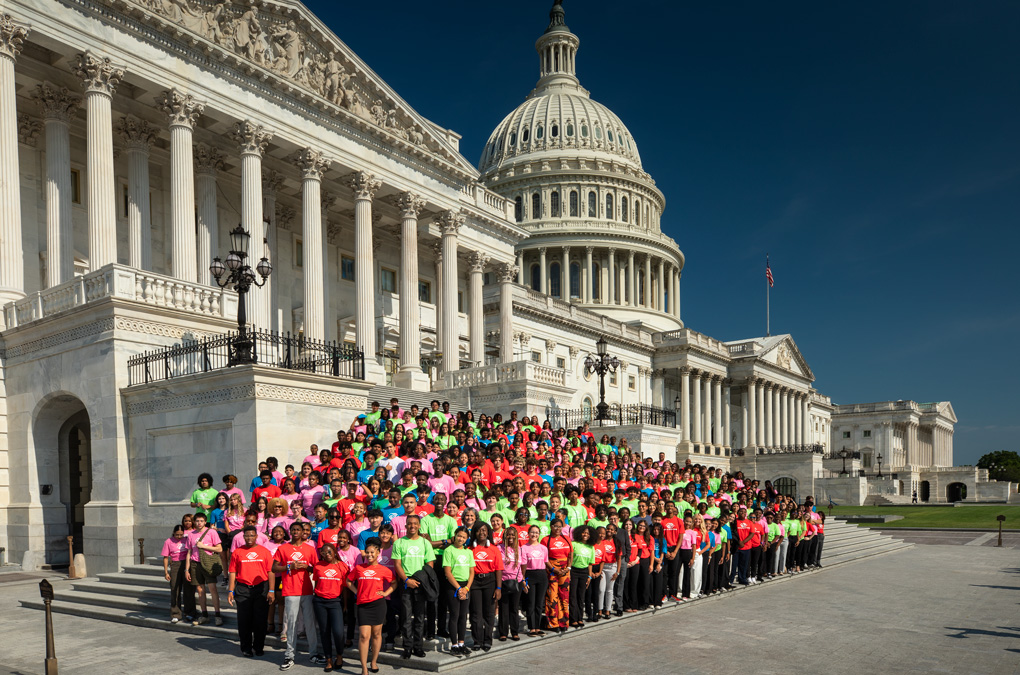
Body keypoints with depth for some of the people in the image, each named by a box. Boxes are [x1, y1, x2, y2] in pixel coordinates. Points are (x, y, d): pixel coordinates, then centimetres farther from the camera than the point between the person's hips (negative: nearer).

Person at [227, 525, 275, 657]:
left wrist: (271, 590, -5)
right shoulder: (237, 552, 7)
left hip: (261, 589, -1)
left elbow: (270, 572, 2)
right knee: (244, 620, 4)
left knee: (260, 620, 3)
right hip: (242, 589, 1)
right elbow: (232, 572, 7)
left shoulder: (264, 551, 5)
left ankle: (258, 648, 16)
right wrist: (230, 591, -1)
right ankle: (246, 648, 17)